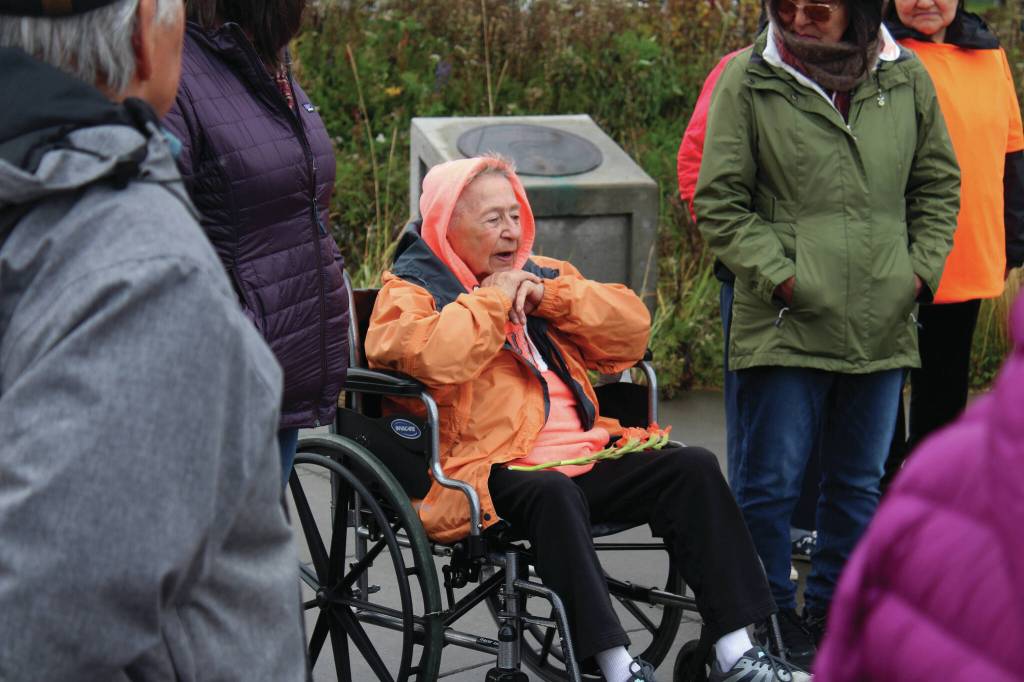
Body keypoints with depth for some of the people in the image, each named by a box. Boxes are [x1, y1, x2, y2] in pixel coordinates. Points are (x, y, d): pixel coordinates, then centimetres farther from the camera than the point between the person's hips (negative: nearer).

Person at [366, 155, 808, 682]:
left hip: (586, 456, 7)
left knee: (693, 467, -9)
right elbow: (435, 360, -22)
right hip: (495, 470, -7)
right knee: (552, 494, -37)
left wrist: (549, 295, 1)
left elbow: (632, 328, 14)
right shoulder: (408, 292, 2)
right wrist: (491, 298, -7)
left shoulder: (538, 274, 23)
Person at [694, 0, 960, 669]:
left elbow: (938, 185, 16)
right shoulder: (749, 80, -5)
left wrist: (921, 268, 5)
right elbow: (719, 203, -4)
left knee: (859, 483, 14)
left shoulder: (905, 78, 5)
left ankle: (833, 614, 29)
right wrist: (779, 275, -12)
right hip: (784, 325, -4)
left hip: (882, 328, 4)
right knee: (771, 482, 0)